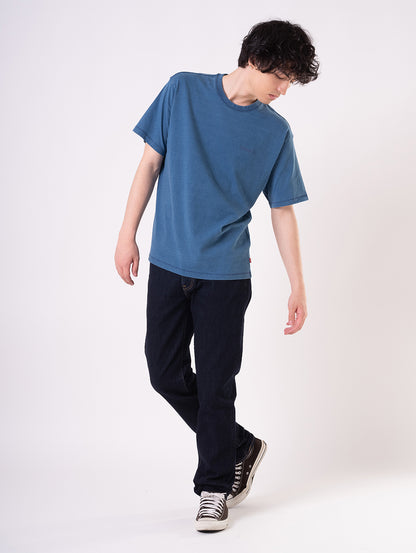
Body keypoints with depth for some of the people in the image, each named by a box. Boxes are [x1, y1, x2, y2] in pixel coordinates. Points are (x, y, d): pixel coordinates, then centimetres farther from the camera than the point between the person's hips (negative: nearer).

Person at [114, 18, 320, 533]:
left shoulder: (275, 131, 0)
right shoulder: (183, 91, 0)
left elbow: (282, 211, 4)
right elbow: (151, 163, 5)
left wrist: (298, 287, 2)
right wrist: (127, 233, 2)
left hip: (225, 273, -1)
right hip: (168, 263, 2)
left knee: (215, 384, 0)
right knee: (166, 373, 6)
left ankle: (214, 488, 17)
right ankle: (240, 445, 27)